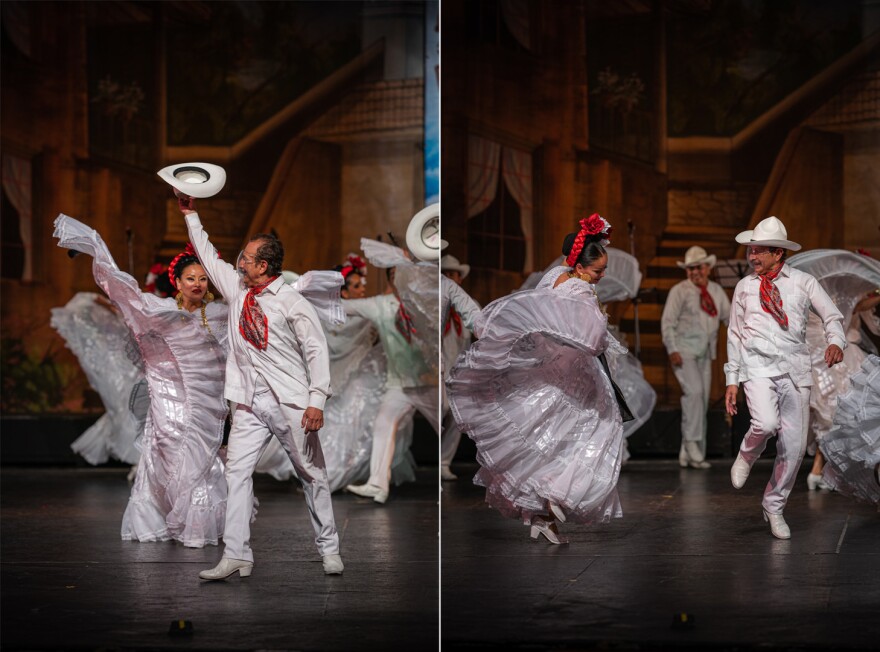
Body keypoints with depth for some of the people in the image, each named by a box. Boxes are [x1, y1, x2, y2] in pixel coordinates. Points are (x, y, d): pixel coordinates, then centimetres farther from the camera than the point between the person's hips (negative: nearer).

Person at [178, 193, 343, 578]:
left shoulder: (291, 303, -8)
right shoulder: (237, 289, 9)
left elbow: (316, 350, -10)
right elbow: (207, 254, 20)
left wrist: (317, 399, -17)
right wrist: (189, 211, 20)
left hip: (290, 402, -5)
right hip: (249, 403, 5)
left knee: (311, 474, 4)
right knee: (237, 471, -4)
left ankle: (329, 548, 15)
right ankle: (236, 555, -5)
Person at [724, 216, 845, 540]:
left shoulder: (803, 282, 8)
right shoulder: (744, 286, 11)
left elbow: (832, 316, 3)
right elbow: (735, 334, 14)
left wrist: (836, 342, -19)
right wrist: (732, 379, 10)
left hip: (795, 369, 1)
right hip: (758, 367, -1)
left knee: (794, 445, 0)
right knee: (766, 423, -29)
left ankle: (774, 506, 20)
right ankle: (746, 456, 5)